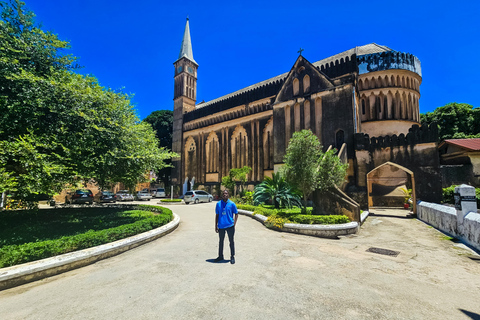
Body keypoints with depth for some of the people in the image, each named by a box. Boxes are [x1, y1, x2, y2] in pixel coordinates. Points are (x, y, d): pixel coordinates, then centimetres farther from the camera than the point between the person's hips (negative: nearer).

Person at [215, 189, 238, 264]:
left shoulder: (232, 204, -4)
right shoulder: (218, 204, 2)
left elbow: (236, 214, 4)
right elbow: (217, 215, 9)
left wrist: (234, 223, -5)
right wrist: (216, 226, 7)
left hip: (230, 226, -2)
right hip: (221, 226, 3)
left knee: (231, 241, 8)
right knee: (221, 241, 16)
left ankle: (232, 257, 23)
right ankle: (220, 256, 33)